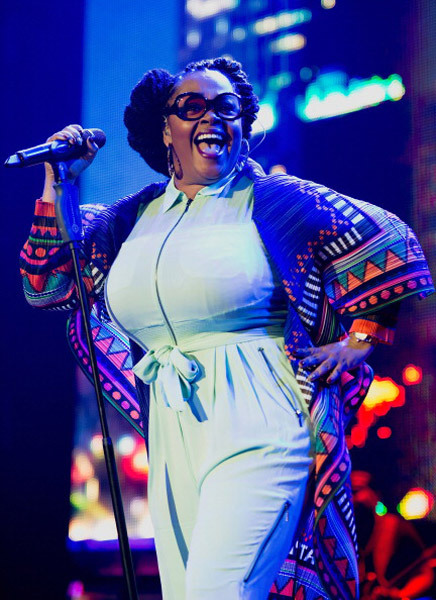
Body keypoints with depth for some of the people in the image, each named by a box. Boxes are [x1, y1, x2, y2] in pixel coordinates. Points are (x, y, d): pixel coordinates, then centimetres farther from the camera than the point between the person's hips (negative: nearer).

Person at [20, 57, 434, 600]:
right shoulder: (136, 217, 15)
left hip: (258, 427, -5)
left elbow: (388, 243, 6)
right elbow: (47, 283, 17)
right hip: (171, 438, 6)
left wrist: (359, 340, 2)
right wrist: (59, 184, 10)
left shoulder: (274, 199, 2)